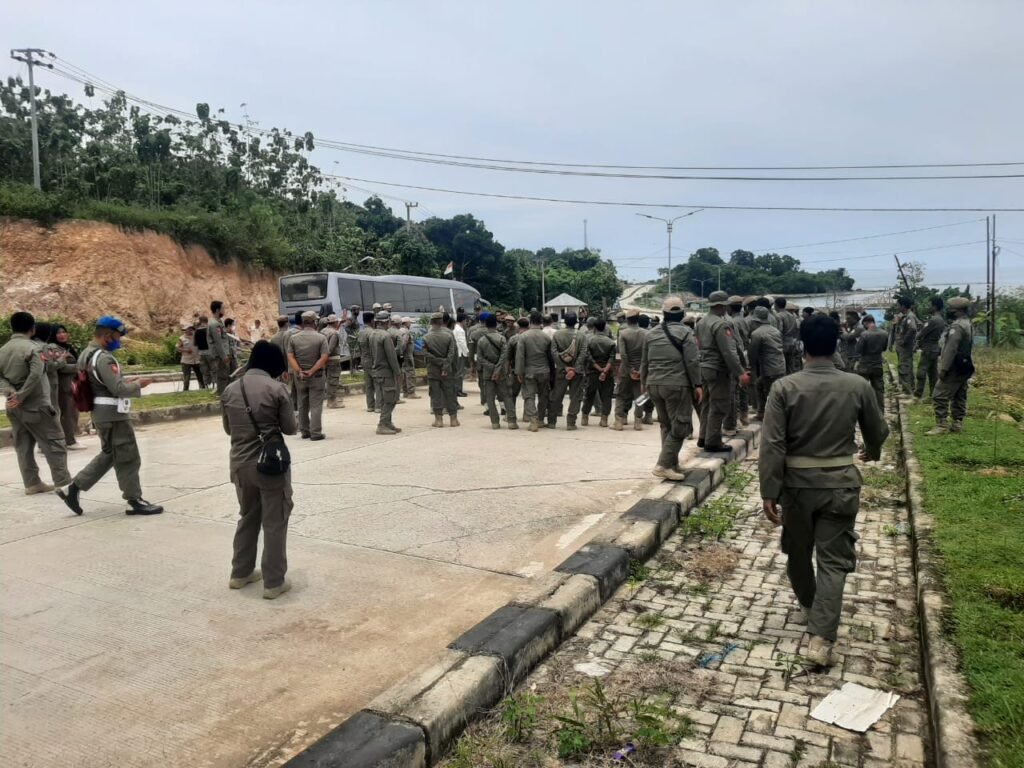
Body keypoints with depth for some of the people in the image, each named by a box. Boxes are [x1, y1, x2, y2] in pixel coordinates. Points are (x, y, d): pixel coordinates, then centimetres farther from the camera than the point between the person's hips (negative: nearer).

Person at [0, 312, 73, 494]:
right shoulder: (31, 347, -12)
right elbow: (36, 375, -23)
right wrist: (20, 396, -18)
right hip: (35, 404, -7)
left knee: (23, 446, 11)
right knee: (54, 442, -1)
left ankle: (32, 483, 14)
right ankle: (63, 483, 0)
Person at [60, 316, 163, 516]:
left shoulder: (87, 354, 12)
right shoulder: (103, 358, -20)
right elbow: (118, 389, -23)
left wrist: (126, 382, 11)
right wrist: (137, 385, -7)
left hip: (102, 412, 10)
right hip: (113, 413, -10)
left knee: (109, 454, 21)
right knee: (127, 457, -1)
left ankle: (74, 488, 18)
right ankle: (135, 501, 7)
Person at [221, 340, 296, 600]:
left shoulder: (230, 389, 4)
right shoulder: (276, 388, -12)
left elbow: (228, 428, 13)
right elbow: (290, 428, -6)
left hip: (240, 462, 6)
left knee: (247, 516, 22)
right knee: (275, 522, 5)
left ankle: (240, 573, 32)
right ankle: (274, 582, 10)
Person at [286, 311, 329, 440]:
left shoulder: (293, 338, 2)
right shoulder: (321, 337, -8)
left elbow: (290, 357, -6)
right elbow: (324, 357, -16)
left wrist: (299, 371, -12)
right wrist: (312, 371, -15)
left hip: (299, 376, 3)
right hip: (317, 376, -3)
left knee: (302, 405, 13)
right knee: (316, 405, 0)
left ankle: (304, 431, 19)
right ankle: (315, 433, -1)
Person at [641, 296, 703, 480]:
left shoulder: (651, 334, 11)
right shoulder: (685, 332, -5)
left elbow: (644, 362, 18)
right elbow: (692, 362, -10)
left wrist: (644, 382, 30)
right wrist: (697, 384, -4)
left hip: (654, 385, 6)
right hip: (677, 386, -6)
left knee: (666, 425, 16)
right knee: (680, 427, -2)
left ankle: (672, 464, 20)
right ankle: (663, 465, -9)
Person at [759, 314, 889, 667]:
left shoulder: (784, 387, -12)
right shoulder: (858, 386, -6)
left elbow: (772, 445, -15)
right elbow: (877, 431, 9)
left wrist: (769, 492, -9)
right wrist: (872, 451, 33)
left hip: (797, 482, 0)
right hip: (840, 483, 1)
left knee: (798, 551, 21)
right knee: (834, 560, 5)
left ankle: (808, 604, 45)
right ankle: (821, 638, -2)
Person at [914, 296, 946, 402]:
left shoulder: (933, 320, -19)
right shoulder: (941, 320, 11)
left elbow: (922, 333, -12)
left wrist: (917, 342, 7)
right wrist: (920, 342, 11)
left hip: (928, 349, -9)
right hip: (935, 348, 9)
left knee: (921, 372, -8)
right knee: (933, 373, 11)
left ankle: (918, 396, -8)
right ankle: (932, 395, 14)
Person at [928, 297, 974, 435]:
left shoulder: (957, 326, -19)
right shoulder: (968, 324, 14)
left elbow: (950, 349, -23)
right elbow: (967, 347, 18)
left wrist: (943, 368, -21)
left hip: (955, 368, -10)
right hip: (964, 367, 10)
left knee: (940, 396, -8)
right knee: (959, 397, 13)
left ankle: (941, 425, -9)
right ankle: (957, 423, 17)